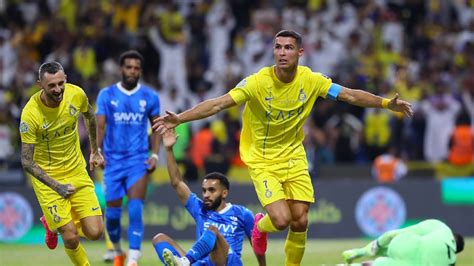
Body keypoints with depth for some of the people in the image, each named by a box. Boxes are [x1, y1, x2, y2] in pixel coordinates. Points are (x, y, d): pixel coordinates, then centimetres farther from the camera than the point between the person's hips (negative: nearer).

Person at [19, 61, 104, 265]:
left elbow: (89, 115, 14)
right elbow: (27, 162, -19)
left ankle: (53, 224, 26)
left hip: (77, 171, 4)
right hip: (47, 178, -4)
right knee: (71, 238, -11)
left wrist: (95, 150, 20)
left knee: (95, 232, -4)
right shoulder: (30, 114, -24)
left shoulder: (76, 94, -12)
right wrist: (57, 187, -24)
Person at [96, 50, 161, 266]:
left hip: (139, 161, -1)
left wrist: (155, 154, -1)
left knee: (135, 210, -17)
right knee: (112, 213, 6)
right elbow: (100, 126, -2)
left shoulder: (150, 97, 4)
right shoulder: (107, 95, 2)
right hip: (113, 161, 1)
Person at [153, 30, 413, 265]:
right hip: (263, 162, -4)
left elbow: (350, 95, -2)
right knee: (282, 220, -17)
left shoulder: (311, 80, -9)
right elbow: (219, 103, -25)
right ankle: (260, 225, 21)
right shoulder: (257, 82, -20)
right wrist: (179, 118, -34)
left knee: (300, 222, -3)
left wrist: (387, 103, -12)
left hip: (294, 157, 4)